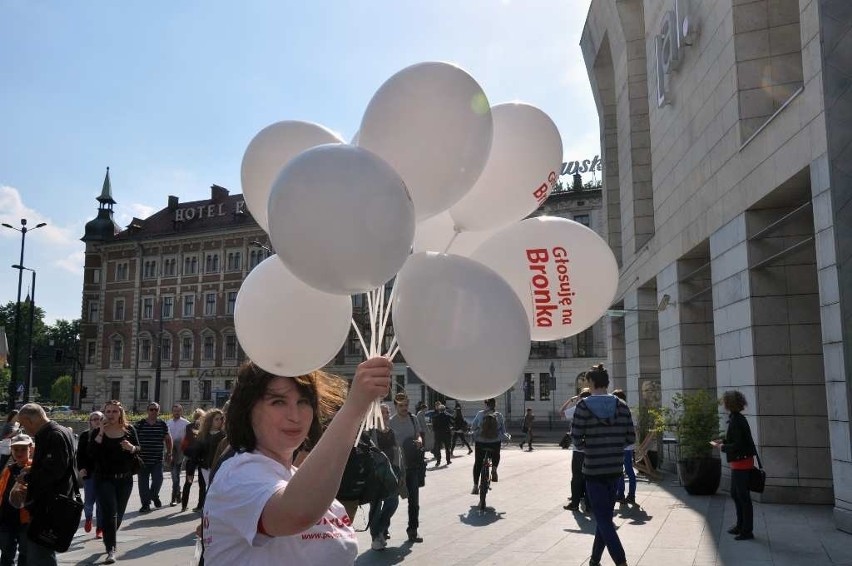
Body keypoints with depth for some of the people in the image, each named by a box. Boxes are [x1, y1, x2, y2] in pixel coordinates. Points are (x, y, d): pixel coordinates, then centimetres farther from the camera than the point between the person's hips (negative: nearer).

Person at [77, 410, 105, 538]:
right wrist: (81, 468, -9)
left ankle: (100, 528, 14)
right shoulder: (85, 435, 2)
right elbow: (80, 454, 2)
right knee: (88, 501, 3)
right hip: (89, 473, 1)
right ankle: (88, 518, 36)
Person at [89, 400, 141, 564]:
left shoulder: (129, 430, 1)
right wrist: (101, 433, -22)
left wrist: (132, 447, -19)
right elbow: (91, 454, -17)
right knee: (109, 513, -11)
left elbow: (139, 450, 3)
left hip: (125, 479, 3)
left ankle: (110, 539, 42)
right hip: (104, 479, -3)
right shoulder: (97, 432, -4)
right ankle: (111, 549, -5)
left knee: (119, 513, 16)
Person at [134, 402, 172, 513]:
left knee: (158, 479, -5)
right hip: (143, 459, 0)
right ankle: (145, 504, 16)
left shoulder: (162, 424, 3)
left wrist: (169, 454, 11)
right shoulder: (140, 424, -2)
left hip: (157, 459, 1)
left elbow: (168, 439, 13)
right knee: (143, 483, 3)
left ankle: (154, 496, 25)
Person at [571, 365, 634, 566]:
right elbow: (631, 438, 1)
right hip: (615, 469, 5)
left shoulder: (584, 405, -10)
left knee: (602, 518, 0)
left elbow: (576, 439, -12)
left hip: (593, 469, -5)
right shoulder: (621, 405, 0)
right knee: (605, 515, 18)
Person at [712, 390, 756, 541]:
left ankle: (747, 531, 10)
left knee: (743, 496, 0)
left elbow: (738, 445, -25)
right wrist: (723, 440, 11)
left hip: (741, 462, -10)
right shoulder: (737, 418, 8)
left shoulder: (736, 421, -21)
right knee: (735, 494, 19)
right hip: (738, 462, 10)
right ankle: (741, 525, 30)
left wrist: (722, 447, -13)